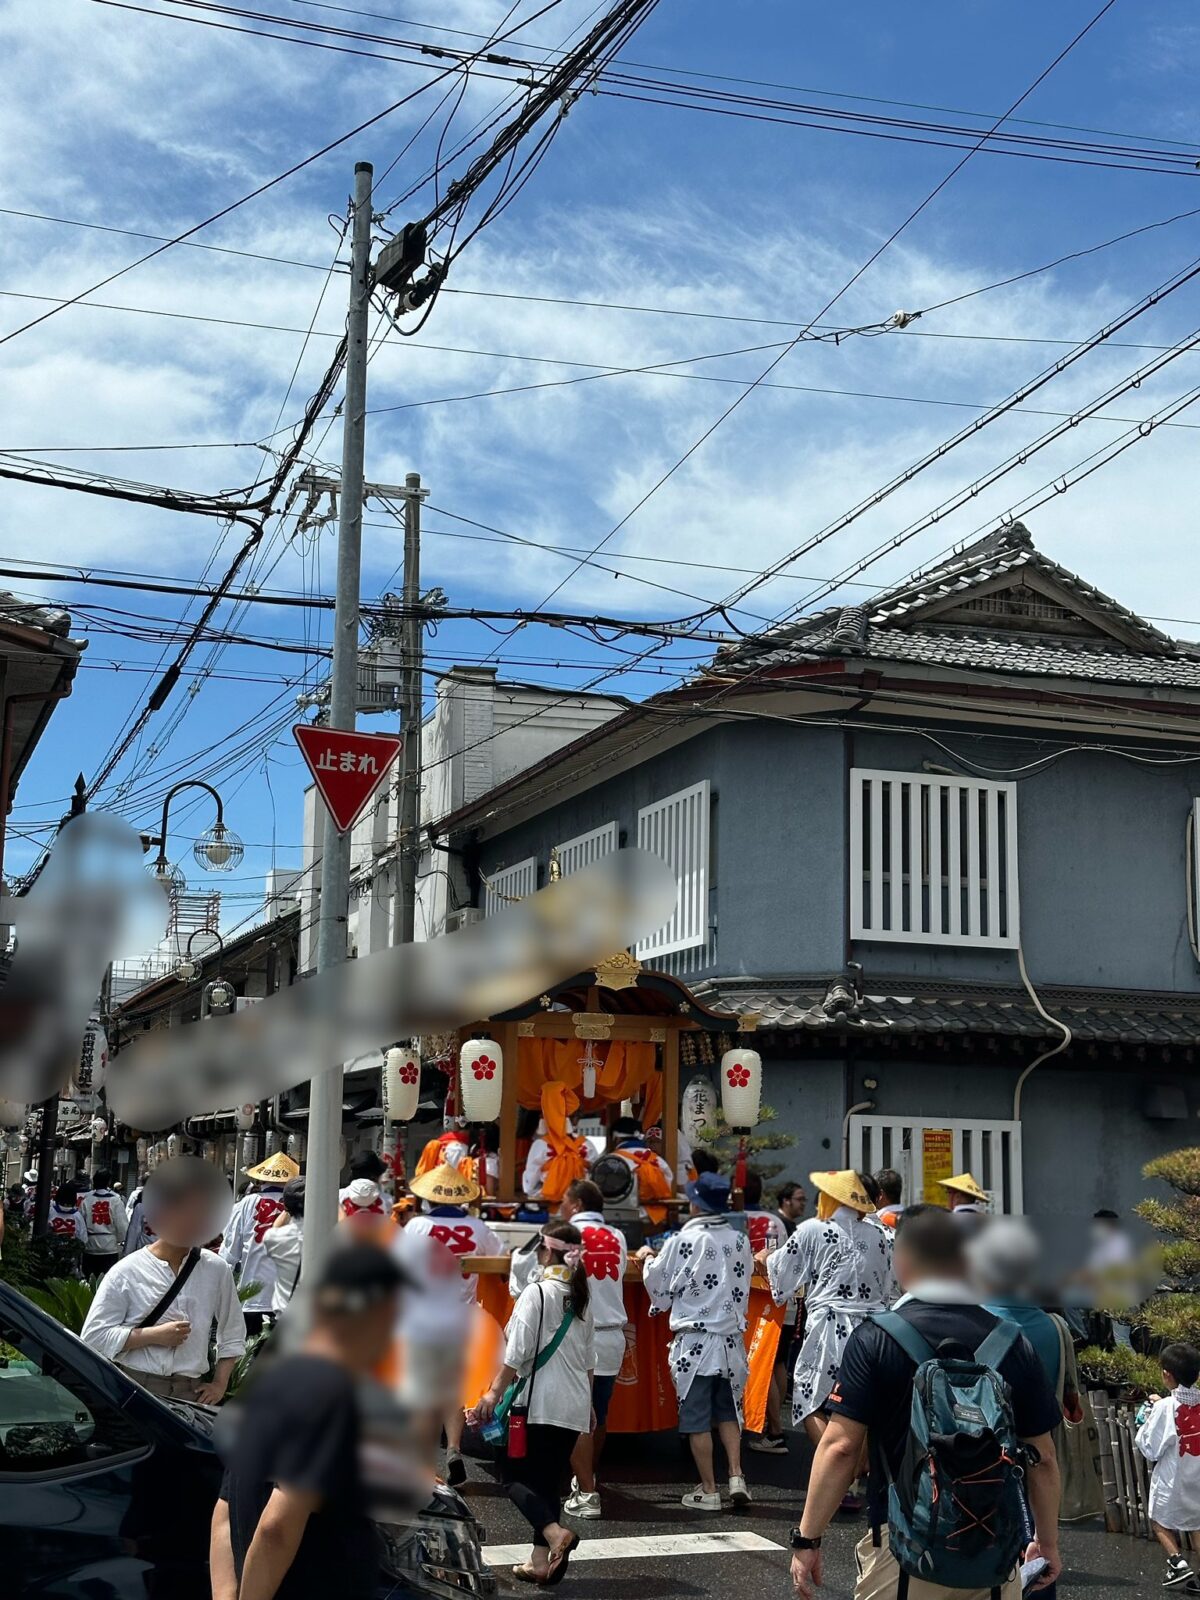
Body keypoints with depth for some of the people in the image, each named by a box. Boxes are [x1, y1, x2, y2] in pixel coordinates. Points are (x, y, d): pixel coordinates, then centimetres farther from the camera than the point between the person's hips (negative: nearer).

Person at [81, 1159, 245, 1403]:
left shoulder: (217, 1270, 9)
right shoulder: (126, 1272, 0)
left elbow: (233, 1334, 18)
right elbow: (93, 1336, -3)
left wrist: (219, 1384, 8)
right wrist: (154, 1335, -11)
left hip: (191, 1393, 2)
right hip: (136, 1390, -2)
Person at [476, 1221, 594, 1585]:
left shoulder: (537, 1292, -12)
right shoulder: (581, 1296, 9)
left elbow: (517, 1354, -15)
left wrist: (494, 1393, -8)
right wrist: (587, 1400, 26)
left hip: (540, 1402, -7)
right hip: (574, 1405, 7)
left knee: (517, 1475, 3)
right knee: (550, 1481, 13)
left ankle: (554, 1532, -19)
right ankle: (541, 1561, 13)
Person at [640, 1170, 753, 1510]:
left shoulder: (683, 1241, -12)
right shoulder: (740, 1241, 0)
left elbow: (660, 1289, -1)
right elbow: (743, 1286, 11)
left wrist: (648, 1259, 17)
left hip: (694, 1340, -4)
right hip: (732, 1338, 4)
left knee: (697, 1418, 5)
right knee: (728, 1412, 18)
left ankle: (709, 1490, 8)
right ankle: (736, 1477, 8)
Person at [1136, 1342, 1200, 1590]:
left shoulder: (1165, 1408, -20)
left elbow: (1150, 1450, -15)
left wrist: (1144, 1425, 0)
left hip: (1173, 1481, -4)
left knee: (1160, 1522, 15)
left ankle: (1178, 1562, 0)